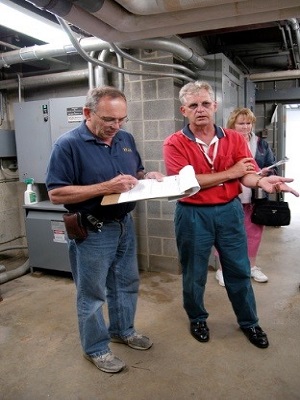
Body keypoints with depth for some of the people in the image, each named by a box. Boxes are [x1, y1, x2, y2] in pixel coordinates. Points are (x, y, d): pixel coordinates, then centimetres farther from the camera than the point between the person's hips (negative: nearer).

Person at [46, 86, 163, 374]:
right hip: (92, 232, -7)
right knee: (93, 294, 10)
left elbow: (136, 173, 16)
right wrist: (105, 187, -29)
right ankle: (95, 348, 31)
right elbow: (56, 194, -22)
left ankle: (123, 330, 45)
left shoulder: (125, 139, 4)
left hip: (125, 224, 7)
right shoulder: (68, 144, -17)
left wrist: (148, 177, -8)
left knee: (126, 284, 21)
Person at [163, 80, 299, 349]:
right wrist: (231, 173, -14)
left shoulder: (235, 139, 1)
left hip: (230, 211, 3)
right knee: (194, 274, 14)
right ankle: (197, 319, 39)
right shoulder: (175, 143, -9)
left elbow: (248, 173, -8)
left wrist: (261, 181, -34)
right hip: (193, 215, -2)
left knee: (239, 270, 15)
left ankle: (249, 322, 37)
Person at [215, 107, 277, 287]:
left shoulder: (262, 144, 10)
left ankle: (252, 266, 32)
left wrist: (265, 173, -13)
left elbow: (273, 168, 8)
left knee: (254, 232, 14)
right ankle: (223, 269, 19)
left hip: (256, 198, 4)